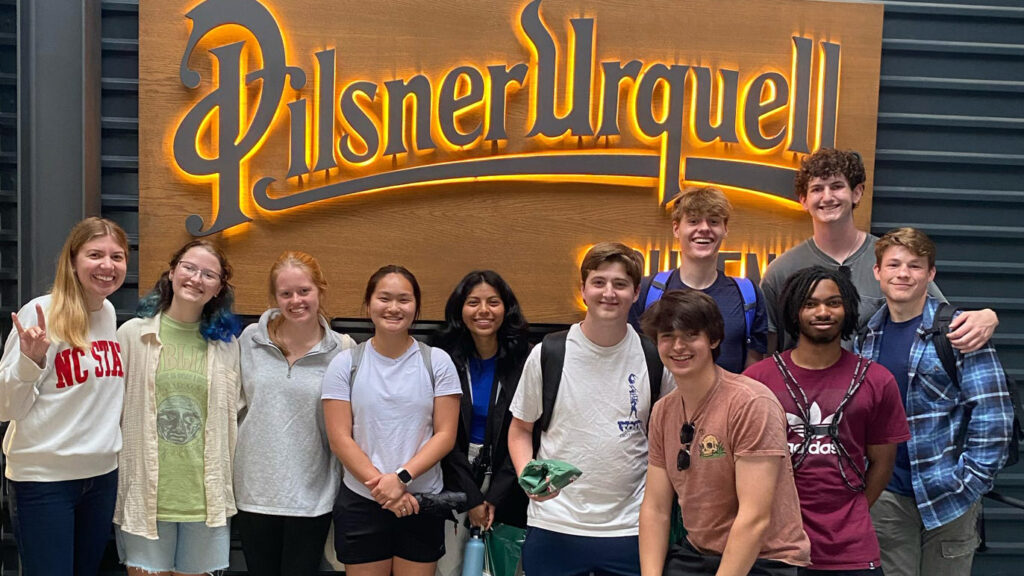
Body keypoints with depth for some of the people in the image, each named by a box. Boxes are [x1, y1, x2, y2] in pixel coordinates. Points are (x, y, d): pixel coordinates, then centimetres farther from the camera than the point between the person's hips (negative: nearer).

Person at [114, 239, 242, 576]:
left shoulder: (225, 343, 3)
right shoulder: (133, 334, -2)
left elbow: (231, 418, 8)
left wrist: (226, 486, 7)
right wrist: (114, 486, 1)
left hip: (205, 497, 2)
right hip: (145, 493, -1)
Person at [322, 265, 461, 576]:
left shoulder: (437, 361, 0)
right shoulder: (345, 364, 0)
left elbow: (446, 435, -4)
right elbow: (339, 439, -4)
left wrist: (402, 477, -17)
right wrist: (380, 484, -15)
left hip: (422, 502, 0)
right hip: (360, 502, 0)